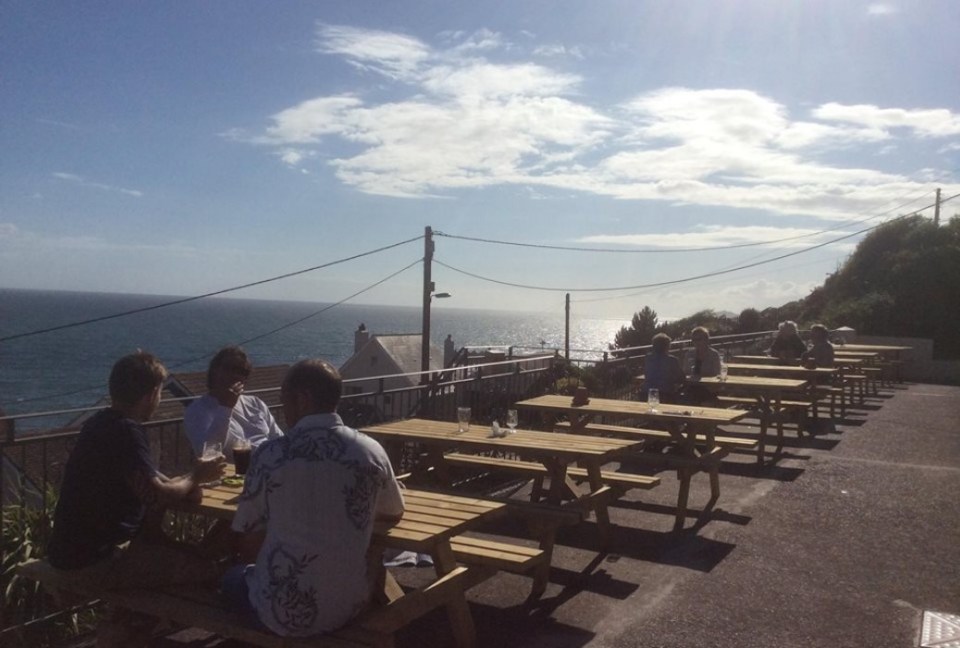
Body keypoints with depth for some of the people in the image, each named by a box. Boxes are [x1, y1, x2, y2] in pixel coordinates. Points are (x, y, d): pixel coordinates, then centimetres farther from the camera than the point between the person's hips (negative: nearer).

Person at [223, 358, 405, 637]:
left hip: (284, 612, -3)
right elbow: (394, 513, 11)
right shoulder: (371, 451, -7)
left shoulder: (271, 454, -13)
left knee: (234, 577, 29)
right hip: (351, 605, 3)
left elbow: (246, 547, -4)